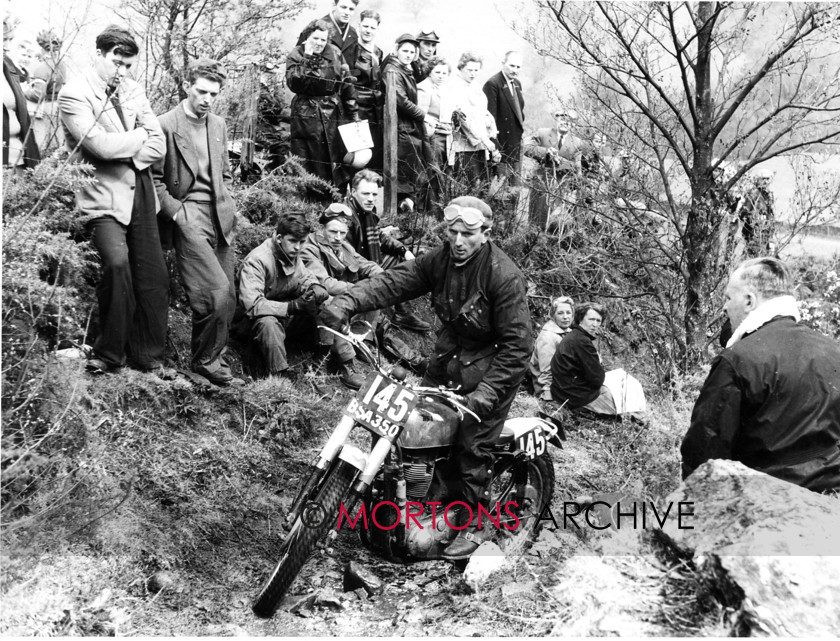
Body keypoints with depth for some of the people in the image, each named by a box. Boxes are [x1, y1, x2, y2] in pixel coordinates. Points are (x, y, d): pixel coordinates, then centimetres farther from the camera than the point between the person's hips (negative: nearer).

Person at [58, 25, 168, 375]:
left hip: (140, 192, 6)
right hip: (103, 197, -6)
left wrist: (124, 155, -10)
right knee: (117, 262, -25)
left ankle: (148, 356, 18)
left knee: (153, 276, 4)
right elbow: (101, 145, -18)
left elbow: (159, 146, 6)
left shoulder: (134, 90, 13)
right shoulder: (73, 94, -4)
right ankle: (109, 354, -6)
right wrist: (142, 135, -3)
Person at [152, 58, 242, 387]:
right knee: (218, 293, -16)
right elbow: (153, 179, -5)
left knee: (227, 297, 5)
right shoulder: (165, 125, -6)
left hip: (222, 220, 7)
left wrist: (228, 207, 13)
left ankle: (209, 355, 21)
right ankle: (205, 360, 4)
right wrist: (178, 213, -11)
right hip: (189, 219, -7)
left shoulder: (219, 125, 14)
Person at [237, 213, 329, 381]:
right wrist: (293, 306, -38)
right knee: (268, 323, -40)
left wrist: (314, 293, -22)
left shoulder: (293, 254, -1)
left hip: (288, 318, 7)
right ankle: (281, 375, -29)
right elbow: (251, 305, -32)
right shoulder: (256, 260, -24)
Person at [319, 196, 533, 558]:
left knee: (472, 447, -3)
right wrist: (348, 301, -30)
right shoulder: (440, 260, -5)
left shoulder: (504, 276, -24)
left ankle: (475, 523, 19)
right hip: (448, 356, 6)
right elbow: (395, 282, -14)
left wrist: (486, 393, -29)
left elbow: (517, 345, -23)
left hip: (491, 368, -6)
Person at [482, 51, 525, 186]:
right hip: (502, 144, -8)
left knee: (516, 184, 12)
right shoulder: (493, 84, -13)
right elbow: (490, 116, -17)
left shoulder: (517, 83, 14)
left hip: (516, 143, 8)